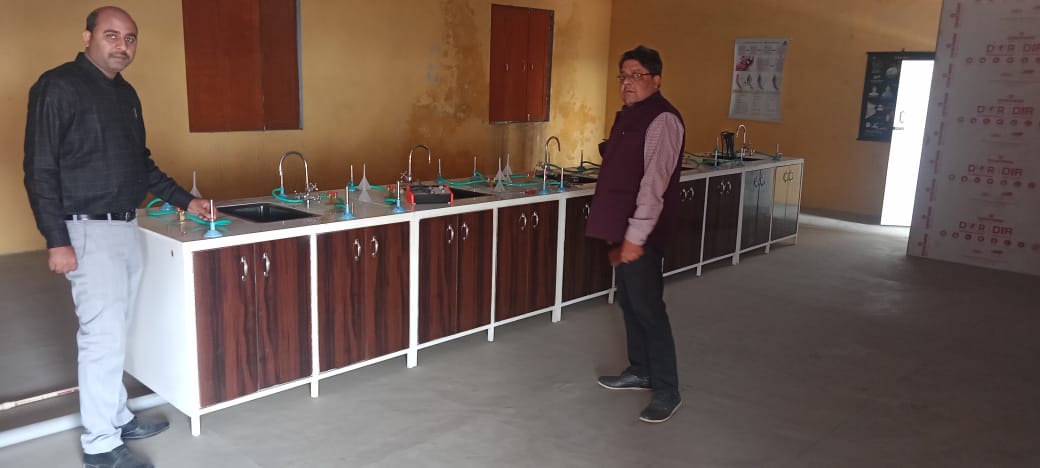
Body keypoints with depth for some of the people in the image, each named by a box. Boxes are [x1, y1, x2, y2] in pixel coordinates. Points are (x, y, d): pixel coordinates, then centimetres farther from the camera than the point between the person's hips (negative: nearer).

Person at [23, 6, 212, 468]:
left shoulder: (125, 93, 14)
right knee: (104, 336, -6)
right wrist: (56, 241, -17)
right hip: (88, 231, -8)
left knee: (113, 333, 15)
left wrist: (186, 200, 16)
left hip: (126, 227, 8)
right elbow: (40, 170, -12)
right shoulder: (58, 87, -9)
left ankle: (116, 416, 27)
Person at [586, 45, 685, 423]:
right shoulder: (627, 117, 14)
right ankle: (639, 371, 33)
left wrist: (636, 236, -24)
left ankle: (667, 391, 7)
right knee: (629, 304, 17)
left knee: (648, 309, -4)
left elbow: (655, 183, -22)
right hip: (622, 229, 9)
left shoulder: (663, 120, -15)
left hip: (641, 234, -9)